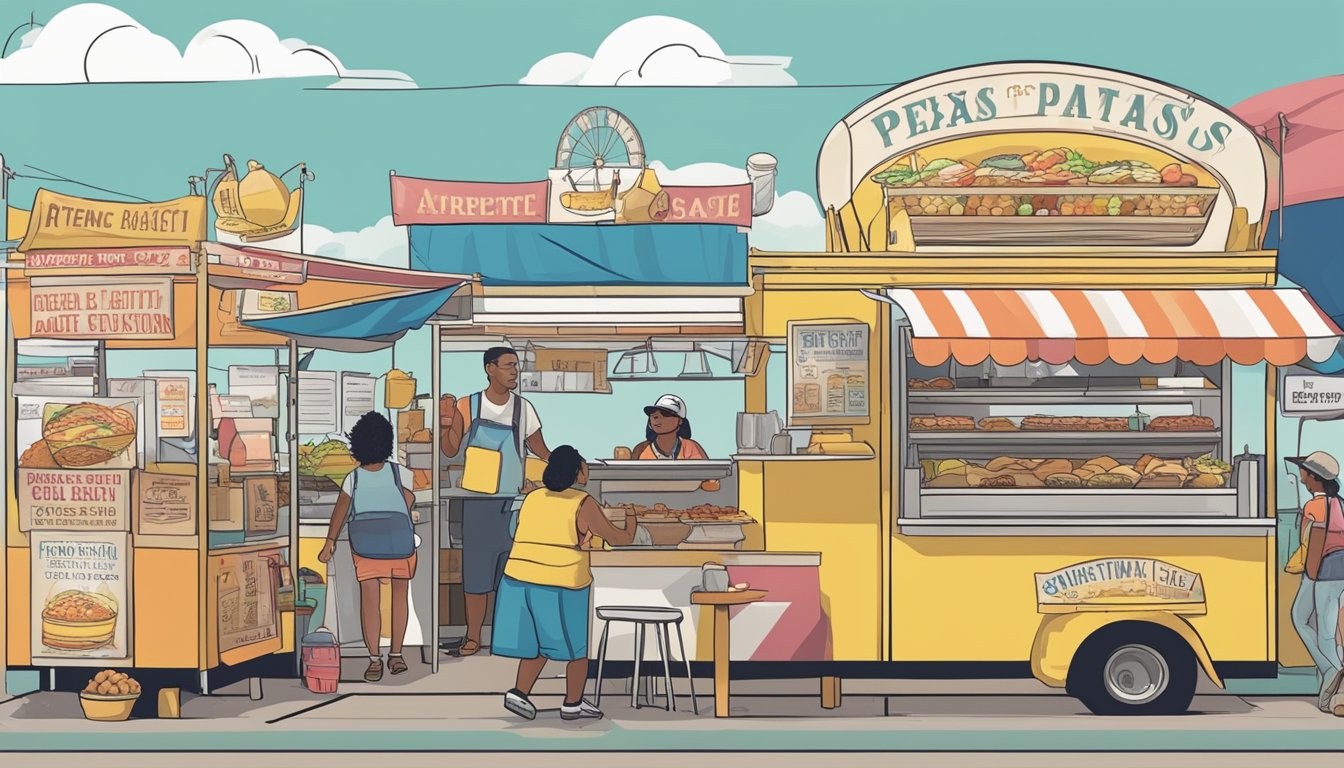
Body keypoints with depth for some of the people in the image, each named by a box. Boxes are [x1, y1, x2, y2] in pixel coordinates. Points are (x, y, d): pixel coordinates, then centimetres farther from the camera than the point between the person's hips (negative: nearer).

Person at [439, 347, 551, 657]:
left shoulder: (523, 408, 3)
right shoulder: (467, 406, -1)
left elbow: (540, 449, 11)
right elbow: (450, 450, -5)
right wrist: (446, 425, -23)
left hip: (514, 501, 1)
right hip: (478, 501, -1)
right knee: (476, 570, 2)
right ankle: (473, 637, 10)